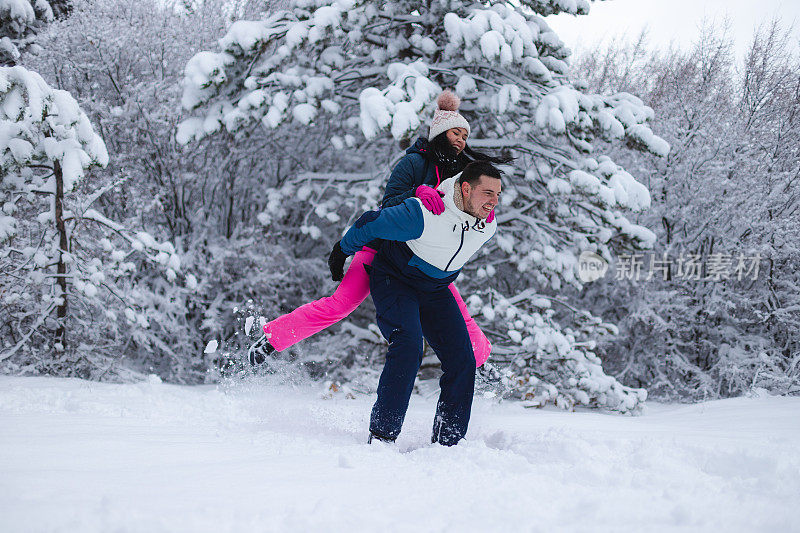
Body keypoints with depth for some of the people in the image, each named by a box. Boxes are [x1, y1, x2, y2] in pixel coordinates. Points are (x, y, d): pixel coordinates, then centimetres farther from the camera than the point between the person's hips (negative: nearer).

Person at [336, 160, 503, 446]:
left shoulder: (488, 227, -12)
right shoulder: (423, 214, -32)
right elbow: (370, 224, -17)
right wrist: (343, 252, 0)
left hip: (435, 291, 6)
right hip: (394, 280, -6)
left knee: (462, 360, -8)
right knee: (408, 346, -28)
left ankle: (447, 442, 1)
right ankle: (381, 433, -20)